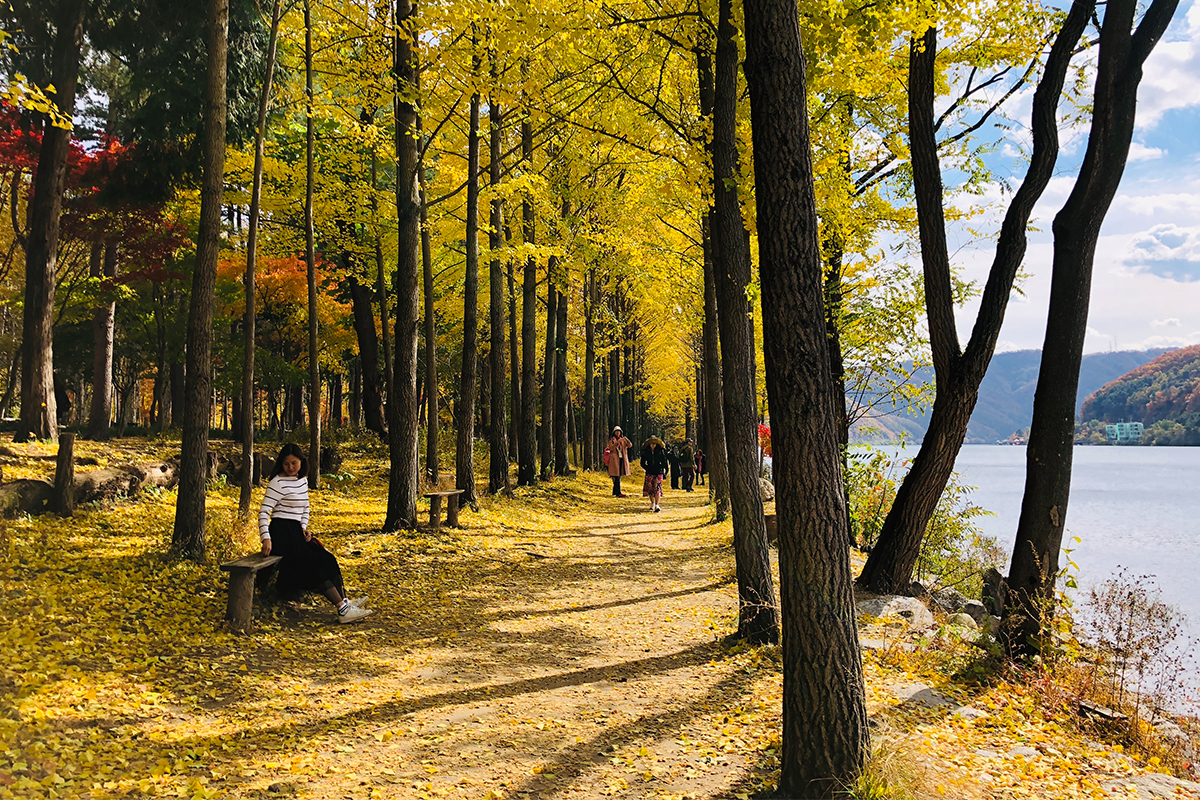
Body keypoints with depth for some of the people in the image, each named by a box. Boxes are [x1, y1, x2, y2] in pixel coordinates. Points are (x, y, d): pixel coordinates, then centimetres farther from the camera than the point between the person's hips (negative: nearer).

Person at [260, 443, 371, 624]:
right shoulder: (278, 482, -11)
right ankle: (343, 609, -19)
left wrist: (304, 528, 4)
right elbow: (264, 511, -16)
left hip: (296, 531, 8)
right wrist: (266, 538, -28)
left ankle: (344, 601, -7)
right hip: (281, 532, -8)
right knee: (316, 564, -17)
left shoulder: (303, 480, 13)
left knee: (327, 560, -6)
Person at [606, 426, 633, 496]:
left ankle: (615, 492, 17)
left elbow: (630, 445, 3)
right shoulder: (611, 439, 3)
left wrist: (626, 440, -15)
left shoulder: (623, 439, 15)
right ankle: (618, 493, -16)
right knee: (617, 476, -11)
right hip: (615, 459, -5)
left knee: (619, 476, 8)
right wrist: (617, 442, -22)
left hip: (622, 459, 5)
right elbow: (611, 448, -11)